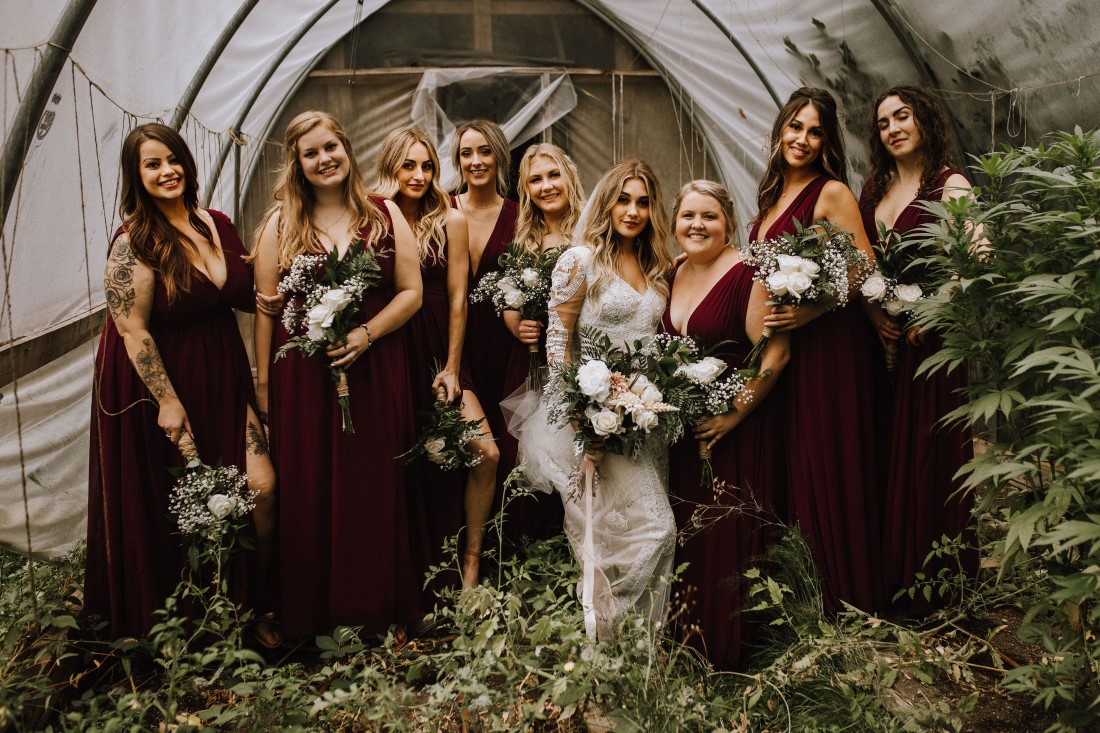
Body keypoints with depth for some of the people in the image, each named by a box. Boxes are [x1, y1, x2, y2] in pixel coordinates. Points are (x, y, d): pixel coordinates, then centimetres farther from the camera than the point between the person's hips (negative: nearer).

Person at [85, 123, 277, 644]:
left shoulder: (217, 225, 4)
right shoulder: (134, 243, -14)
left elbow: (243, 296, 15)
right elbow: (132, 330, -17)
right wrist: (167, 401, -18)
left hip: (224, 376, 5)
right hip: (162, 382, -5)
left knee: (263, 488, -3)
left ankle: (252, 603, 20)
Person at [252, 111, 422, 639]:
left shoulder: (385, 215, 6)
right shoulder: (280, 223, 4)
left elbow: (411, 292, 3)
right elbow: (266, 308, 3)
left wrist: (366, 334, -12)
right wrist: (263, 382, 1)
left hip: (374, 370, 1)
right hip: (303, 374, 0)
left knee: (374, 490, 6)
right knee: (307, 493, 4)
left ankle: (375, 610, 23)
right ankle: (313, 613, 20)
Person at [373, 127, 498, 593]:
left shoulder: (450, 221, 1)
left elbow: (457, 299, -1)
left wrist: (452, 368, -2)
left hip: (439, 353, 1)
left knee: (486, 454, -10)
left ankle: (470, 563, 7)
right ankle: (413, 578, 20)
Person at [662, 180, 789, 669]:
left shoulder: (747, 275, -13)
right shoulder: (674, 275, 9)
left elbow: (775, 353, -18)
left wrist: (735, 413, -20)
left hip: (737, 427, -7)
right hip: (685, 429, 7)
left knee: (732, 539, -1)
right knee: (688, 533, 13)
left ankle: (731, 651, 16)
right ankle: (692, 643, 29)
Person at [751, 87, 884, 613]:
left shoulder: (833, 193, -8)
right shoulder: (773, 193, 14)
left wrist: (810, 311, -23)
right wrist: (762, 322, 10)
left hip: (827, 342, -7)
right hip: (778, 343, 7)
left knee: (825, 461, -1)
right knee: (788, 461, 11)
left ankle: (842, 591, 14)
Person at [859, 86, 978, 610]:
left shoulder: (949, 184, -5)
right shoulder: (874, 189, 14)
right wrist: (873, 313, -4)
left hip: (928, 338, -6)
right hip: (879, 338, 6)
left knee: (926, 453, 0)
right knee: (881, 455, 8)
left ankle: (931, 582, 14)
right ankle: (886, 572, 21)